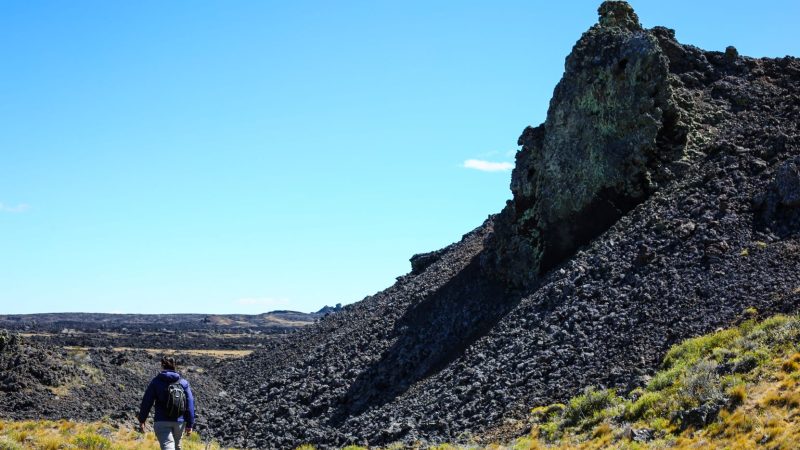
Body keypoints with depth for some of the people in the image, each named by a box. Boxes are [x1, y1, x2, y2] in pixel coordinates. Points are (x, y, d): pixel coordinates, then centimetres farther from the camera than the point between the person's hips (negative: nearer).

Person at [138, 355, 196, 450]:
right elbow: (190, 404, 2)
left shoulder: (156, 382, -1)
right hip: (179, 421, 3)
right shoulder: (184, 383, 5)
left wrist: (141, 421, 7)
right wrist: (190, 424, 6)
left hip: (161, 422, -3)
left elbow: (146, 402, -2)